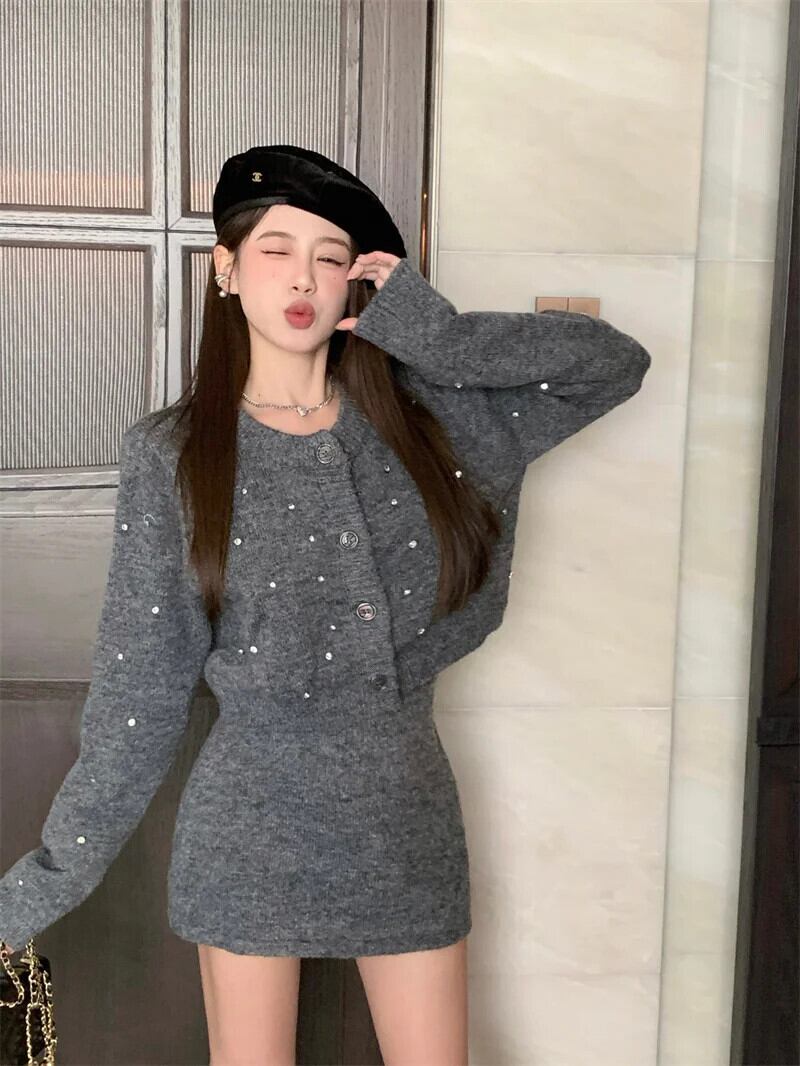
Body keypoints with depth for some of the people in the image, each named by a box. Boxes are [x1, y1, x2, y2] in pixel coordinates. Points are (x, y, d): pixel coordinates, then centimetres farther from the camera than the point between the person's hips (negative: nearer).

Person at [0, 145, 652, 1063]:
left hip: (407, 821, 2)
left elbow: (617, 363, -1)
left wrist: (435, 334, -10)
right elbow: (139, 691, -5)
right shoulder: (170, 455, -6)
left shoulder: (424, 415, 0)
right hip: (251, 832, -2)